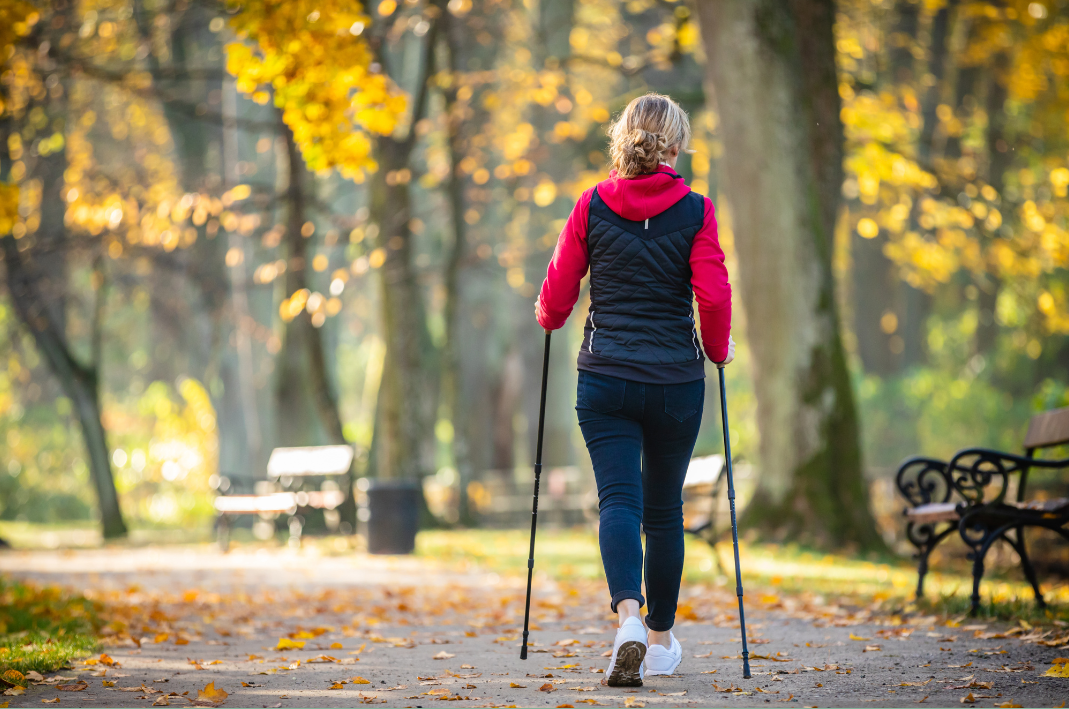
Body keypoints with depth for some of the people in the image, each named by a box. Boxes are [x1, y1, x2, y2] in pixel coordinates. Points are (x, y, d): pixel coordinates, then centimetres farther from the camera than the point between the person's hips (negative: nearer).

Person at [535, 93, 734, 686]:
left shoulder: (592, 205, 0)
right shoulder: (695, 210, -3)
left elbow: (558, 289, 3)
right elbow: (713, 295, -9)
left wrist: (548, 319, 26)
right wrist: (718, 349, 10)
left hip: (605, 378, 0)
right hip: (676, 381, 0)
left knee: (618, 499, -5)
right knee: (664, 509, 13)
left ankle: (628, 615, -30)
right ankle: (661, 640, 23)